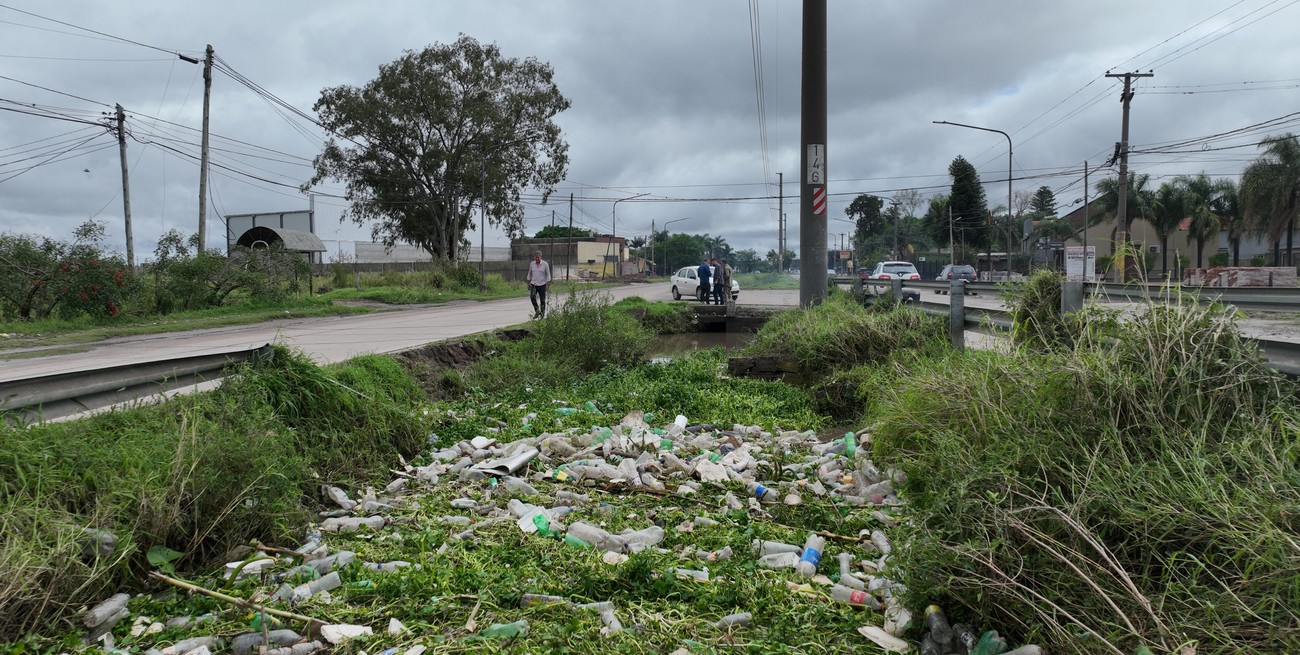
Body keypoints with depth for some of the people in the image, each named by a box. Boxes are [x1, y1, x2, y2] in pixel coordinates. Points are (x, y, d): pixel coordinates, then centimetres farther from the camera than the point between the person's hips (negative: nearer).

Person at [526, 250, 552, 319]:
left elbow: (548, 274, -1)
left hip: (542, 285, -2)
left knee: (542, 300, 0)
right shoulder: (532, 264, 4)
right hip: (534, 284, 2)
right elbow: (529, 274, 15)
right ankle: (537, 311, -2)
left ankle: (542, 314, 14)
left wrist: (548, 284, -8)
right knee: (532, 297, -20)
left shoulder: (545, 264, -4)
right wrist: (528, 283, 12)